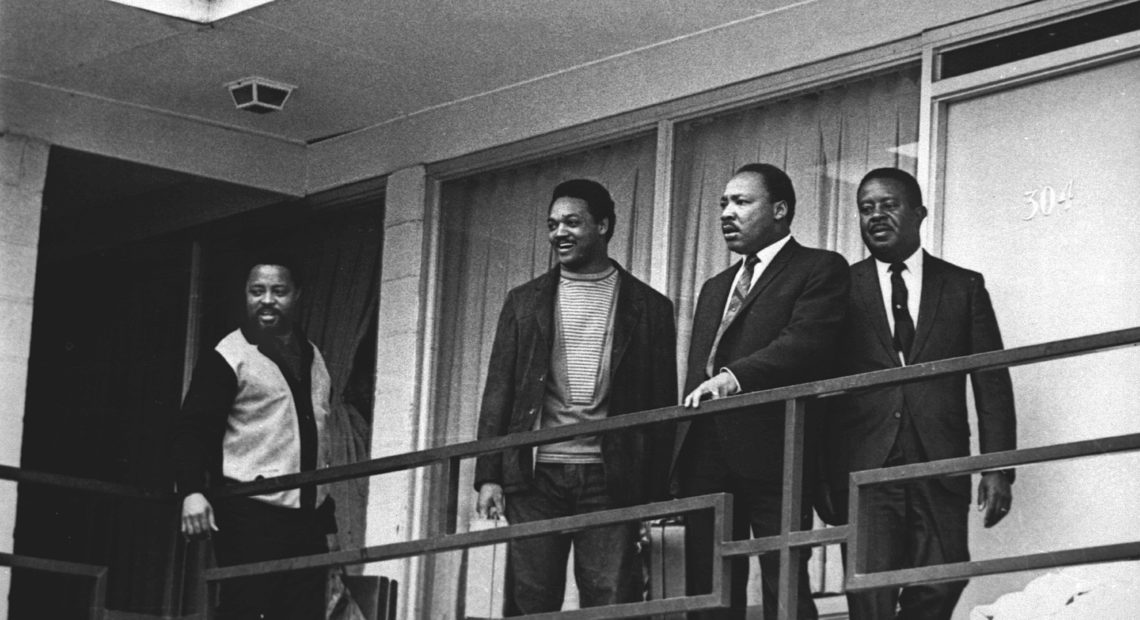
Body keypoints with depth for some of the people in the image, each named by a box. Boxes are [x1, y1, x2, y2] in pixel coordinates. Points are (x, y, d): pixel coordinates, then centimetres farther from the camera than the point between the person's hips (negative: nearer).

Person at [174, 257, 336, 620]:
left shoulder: (312, 357, 18)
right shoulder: (228, 358, -3)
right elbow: (192, 430, -9)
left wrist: (328, 511, 25)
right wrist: (192, 492, -24)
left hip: (307, 516, 7)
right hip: (249, 516, -6)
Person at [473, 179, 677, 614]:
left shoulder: (649, 307, 8)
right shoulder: (524, 302, 13)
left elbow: (661, 405, 6)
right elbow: (498, 393, 10)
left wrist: (658, 496, -1)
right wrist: (488, 476, 0)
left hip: (610, 478, -2)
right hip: (536, 476, 2)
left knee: (611, 605, -7)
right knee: (530, 602, -1)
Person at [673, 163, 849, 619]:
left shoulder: (819, 269, 4)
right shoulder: (714, 288, 27)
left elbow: (806, 342, -12)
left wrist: (735, 375, -25)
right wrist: (681, 458, 12)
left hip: (770, 453, -7)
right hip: (705, 457, 7)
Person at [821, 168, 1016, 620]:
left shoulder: (964, 287, 11)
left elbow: (992, 383, 8)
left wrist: (998, 468, -1)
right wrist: (821, 477, 0)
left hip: (939, 470, 1)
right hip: (865, 469, -1)